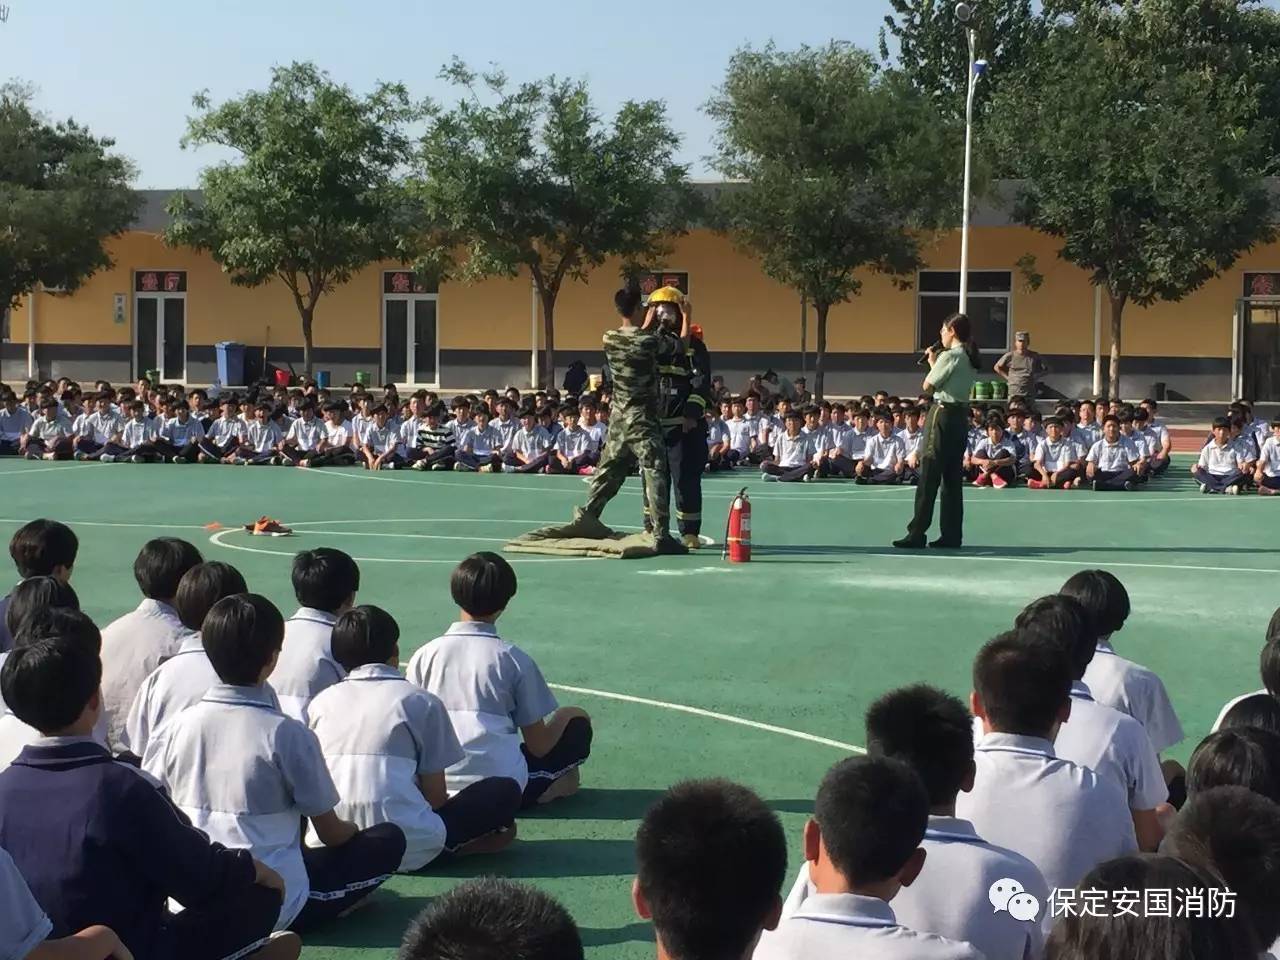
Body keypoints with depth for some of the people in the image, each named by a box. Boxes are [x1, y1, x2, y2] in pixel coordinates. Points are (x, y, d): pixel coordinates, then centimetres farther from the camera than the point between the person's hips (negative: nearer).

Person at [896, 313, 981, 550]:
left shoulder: (949, 356, -13)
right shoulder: (971, 359, 12)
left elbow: (927, 386, -8)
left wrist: (932, 362, 6)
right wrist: (934, 362, 12)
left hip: (942, 415, -8)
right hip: (959, 415, 8)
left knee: (928, 477, -5)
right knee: (953, 479, 9)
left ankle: (917, 533, -4)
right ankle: (952, 535, 9)